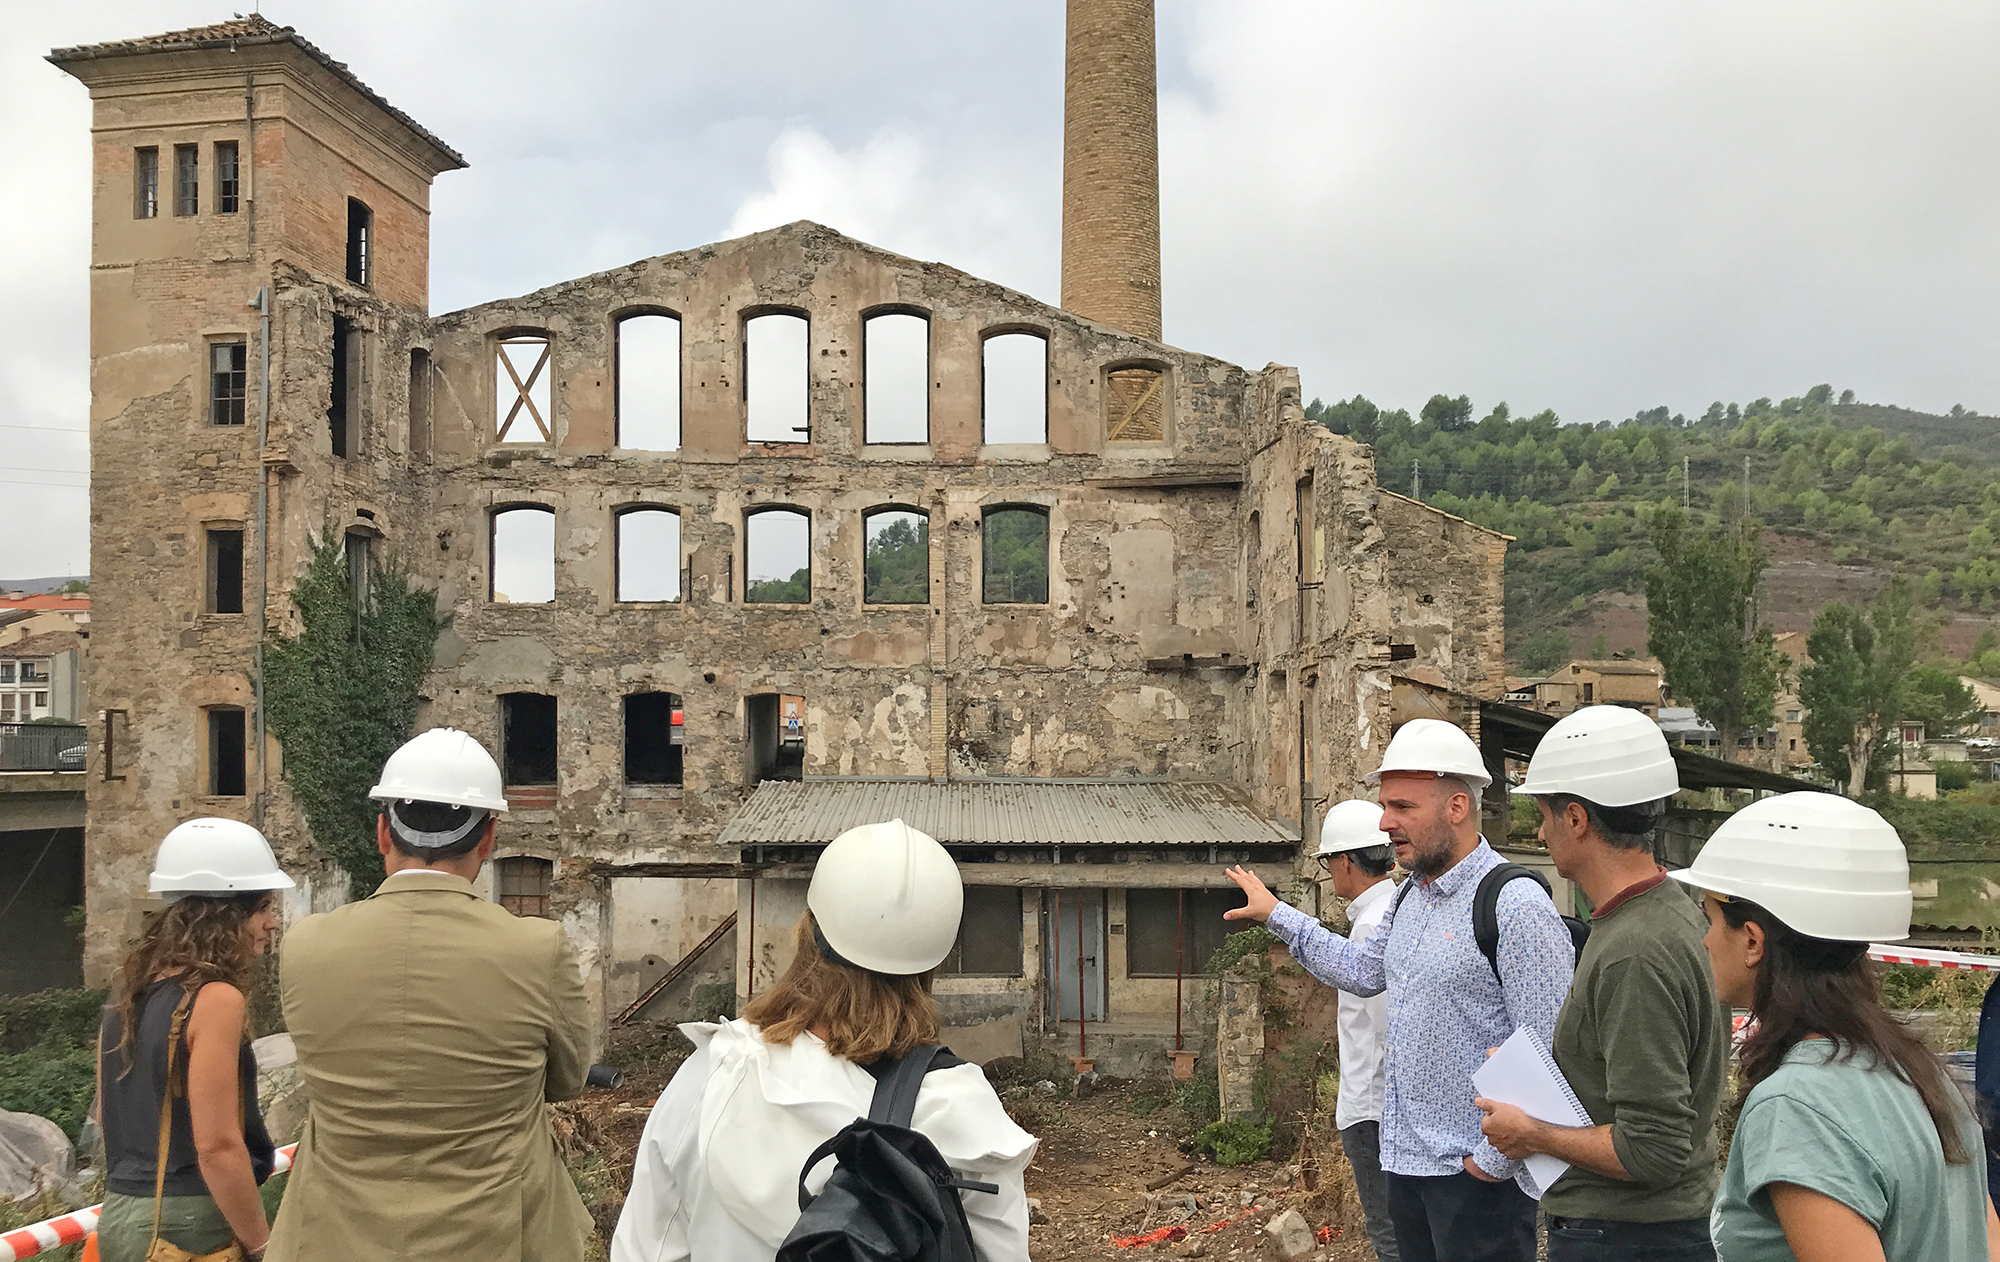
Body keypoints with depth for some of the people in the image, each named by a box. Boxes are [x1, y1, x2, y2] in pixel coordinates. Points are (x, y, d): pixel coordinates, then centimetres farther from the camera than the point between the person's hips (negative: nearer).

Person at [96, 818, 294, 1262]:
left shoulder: (129, 992, 7)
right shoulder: (216, 998, -18)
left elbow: (111, 1115, 16)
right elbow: (218, 1145, -21)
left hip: (121, 1217, 9)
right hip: (189, 1225, -9)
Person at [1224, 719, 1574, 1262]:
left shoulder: (1517, 907, -19)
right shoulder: (1409, 897, 9)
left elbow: (1546, 1056, -21)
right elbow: (1363, 969, 25)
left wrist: (1495, 1160, -18)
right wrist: (1276, 914, 25)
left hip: (1477, 1176, -8)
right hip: (1405, 1158, 9)